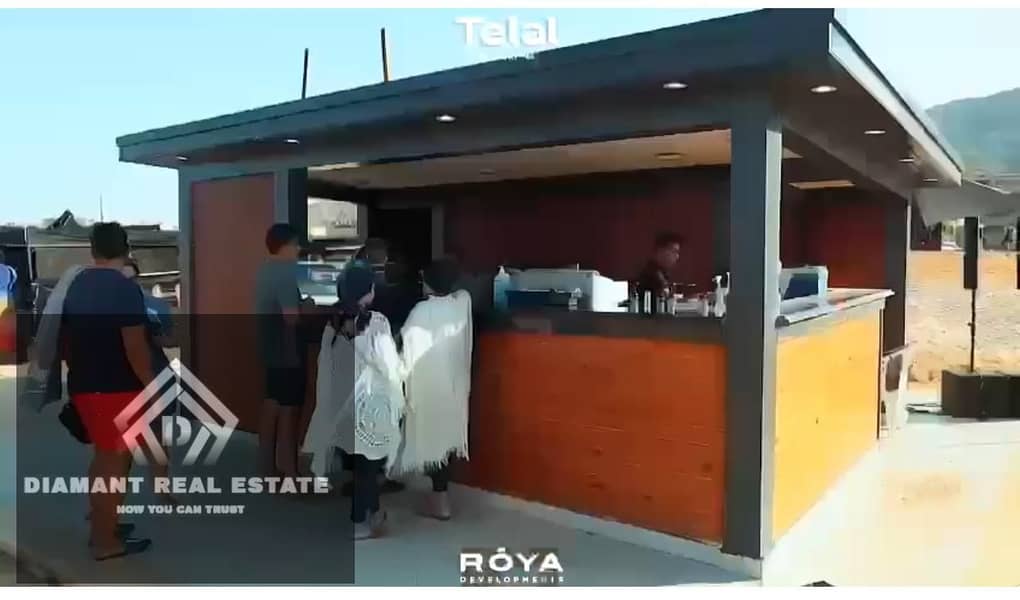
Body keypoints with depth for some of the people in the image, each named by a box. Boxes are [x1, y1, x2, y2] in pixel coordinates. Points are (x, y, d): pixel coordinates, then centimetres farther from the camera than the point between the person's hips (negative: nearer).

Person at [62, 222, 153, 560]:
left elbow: (67, 338, 14)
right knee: (115, 462, 3)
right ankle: (106, 541, 11)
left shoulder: (76, 286, 8)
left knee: (104, 457, 21)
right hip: (116, 388, -8)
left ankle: (100, 525, 32)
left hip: (82, 385, 8)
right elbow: (135, 347, -20)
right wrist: (151, 385, -10)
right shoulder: (125, 289, -16)